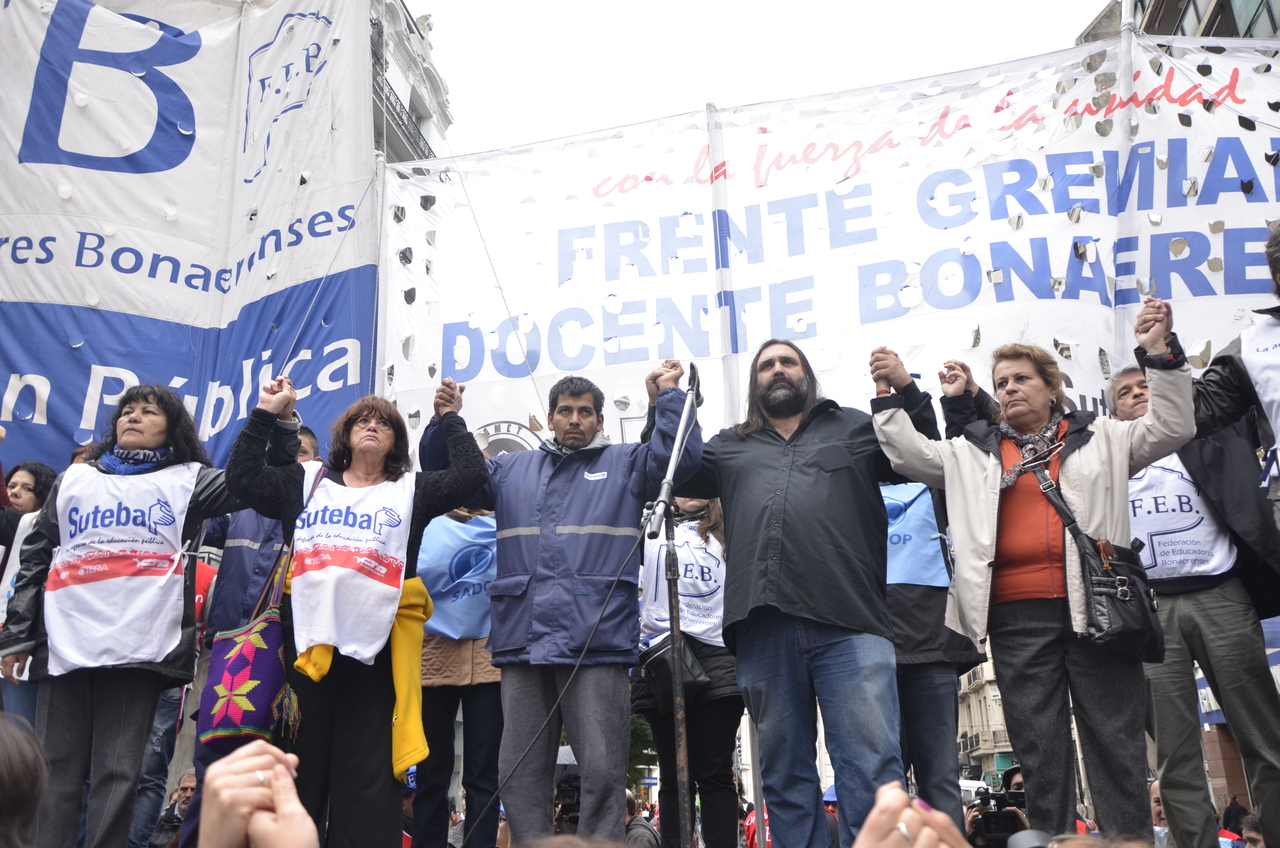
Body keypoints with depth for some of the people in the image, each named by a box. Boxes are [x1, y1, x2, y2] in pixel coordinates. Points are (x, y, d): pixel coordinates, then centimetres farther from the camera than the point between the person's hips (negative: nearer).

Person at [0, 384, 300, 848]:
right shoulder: (73, 480, 20)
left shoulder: (187, 480, 12)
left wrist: (276, 421, -10)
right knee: (55, 769, 4)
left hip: (140, 648, -2)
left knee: (118, 772, 0)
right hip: (64, 646, 3)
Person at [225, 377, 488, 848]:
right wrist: (266, 414, 10)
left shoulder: (411, 491, 13)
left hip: (375, 647, -1)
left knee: (367, 777, 3)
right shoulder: (306, 482, 18)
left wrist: (451, 418, 7)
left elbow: (470, 476, 3)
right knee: (300, 767, 8)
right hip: (307, 641, 1)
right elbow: (242, 477, 12)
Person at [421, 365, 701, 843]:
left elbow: (682, 454, -2)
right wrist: (445, 419, 7)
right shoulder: (512, 470, 21)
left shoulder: (624, 464, 12)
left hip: (596, 641, -3)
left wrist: (670, 393, -3)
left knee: (603, 771, -2)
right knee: (520, 773, 8)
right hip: (523, 643, 4)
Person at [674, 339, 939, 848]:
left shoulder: (855, 428, 21)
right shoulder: (730, 447, 25)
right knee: (785, 774, 9)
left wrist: (907, 390, 5)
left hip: (849, 625, -2)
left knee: (873, 770, -8)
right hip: (763, 631, 3)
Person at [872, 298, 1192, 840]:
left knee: (1116, 741, 4)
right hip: (1017, 614, 1)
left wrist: (1160, 353, -2)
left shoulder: (1100, 438, 14)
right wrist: (888, 394, 5)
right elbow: (909, 455, 11)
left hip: (1095, 605, -1)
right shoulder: (974, 453, 16)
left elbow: (1172, 428, 8)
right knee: (1039, 751, 5)